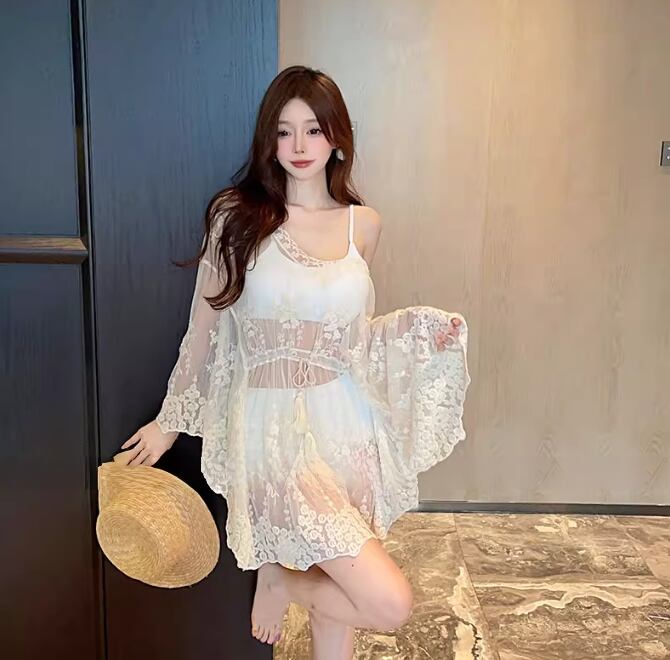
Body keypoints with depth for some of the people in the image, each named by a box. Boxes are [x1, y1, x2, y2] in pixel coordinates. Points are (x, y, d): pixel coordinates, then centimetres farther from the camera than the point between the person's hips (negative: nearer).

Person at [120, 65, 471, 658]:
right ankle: (277, 581, 17)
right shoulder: (237, 215, -6)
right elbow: (205, 325, 3)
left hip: (345, 424, 4)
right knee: (390, 603, -10)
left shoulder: (363, 224, 4)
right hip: (275, 426, -4)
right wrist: (171, 419, 11)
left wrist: (420, 331, -2)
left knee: (339, 590, 15)